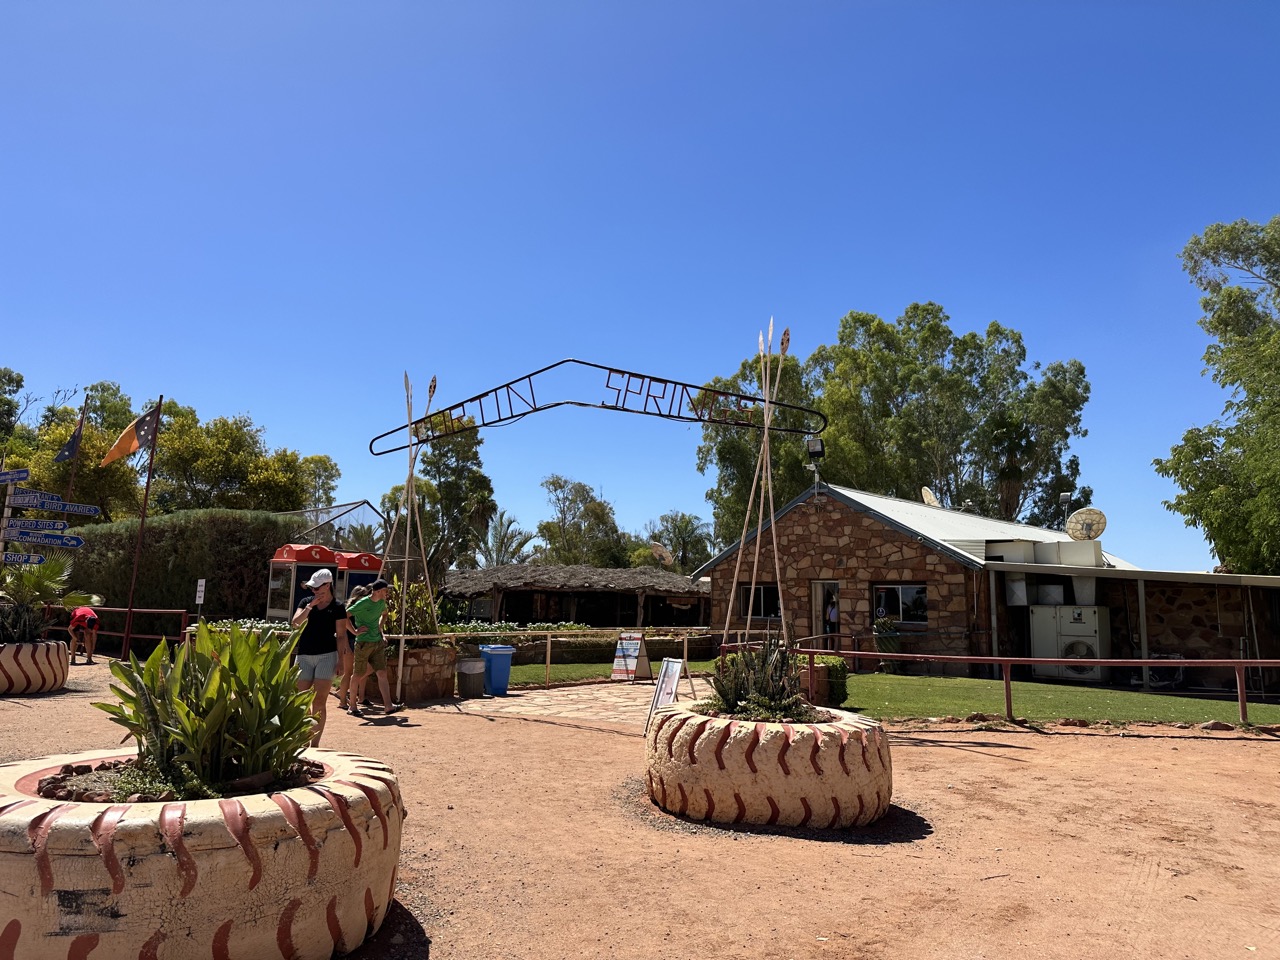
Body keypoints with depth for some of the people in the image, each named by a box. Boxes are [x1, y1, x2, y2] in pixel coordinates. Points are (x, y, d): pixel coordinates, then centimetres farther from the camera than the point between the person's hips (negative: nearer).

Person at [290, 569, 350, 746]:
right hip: (304, 656, 3)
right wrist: (311, 605, -11)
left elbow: (341, 635, 0)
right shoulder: (306, 602, 10)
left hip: (326, 656, -3)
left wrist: (341, 660, -6)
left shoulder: (337, 607, 1)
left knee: (319, 702, -5)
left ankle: (315, 744, -1)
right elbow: (295, 623, -4)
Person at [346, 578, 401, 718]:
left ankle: (388, 706, -6)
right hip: (364, 643, -6)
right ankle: (353, 707, 18)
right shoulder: (363, 603, -14)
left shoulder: (381, 603, 9)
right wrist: (355, 631, -15)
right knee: (359, 675, 5)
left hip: (378, 642, 6)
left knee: (382, 673, -2)